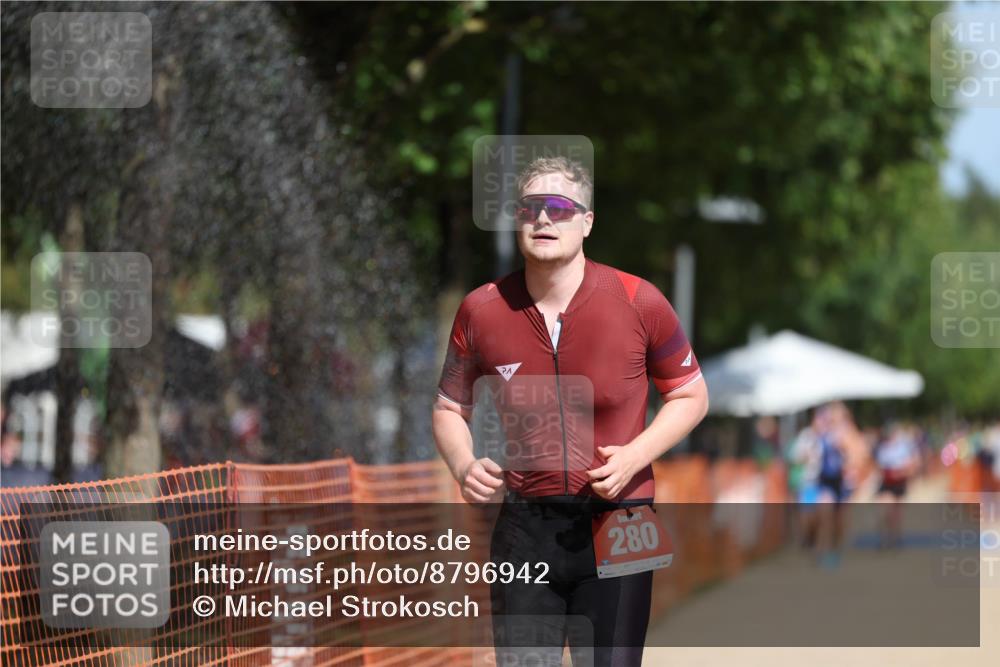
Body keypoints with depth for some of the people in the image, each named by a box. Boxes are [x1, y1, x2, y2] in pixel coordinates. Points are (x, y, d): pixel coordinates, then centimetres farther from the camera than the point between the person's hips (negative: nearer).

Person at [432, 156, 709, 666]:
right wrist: (464, 467, -8)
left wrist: (633, 457, -12)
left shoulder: (638, 302, -6)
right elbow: (450, 407, 13)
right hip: (524, 525, 2)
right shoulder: (481, 311, -1)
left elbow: (690, 395, 5)